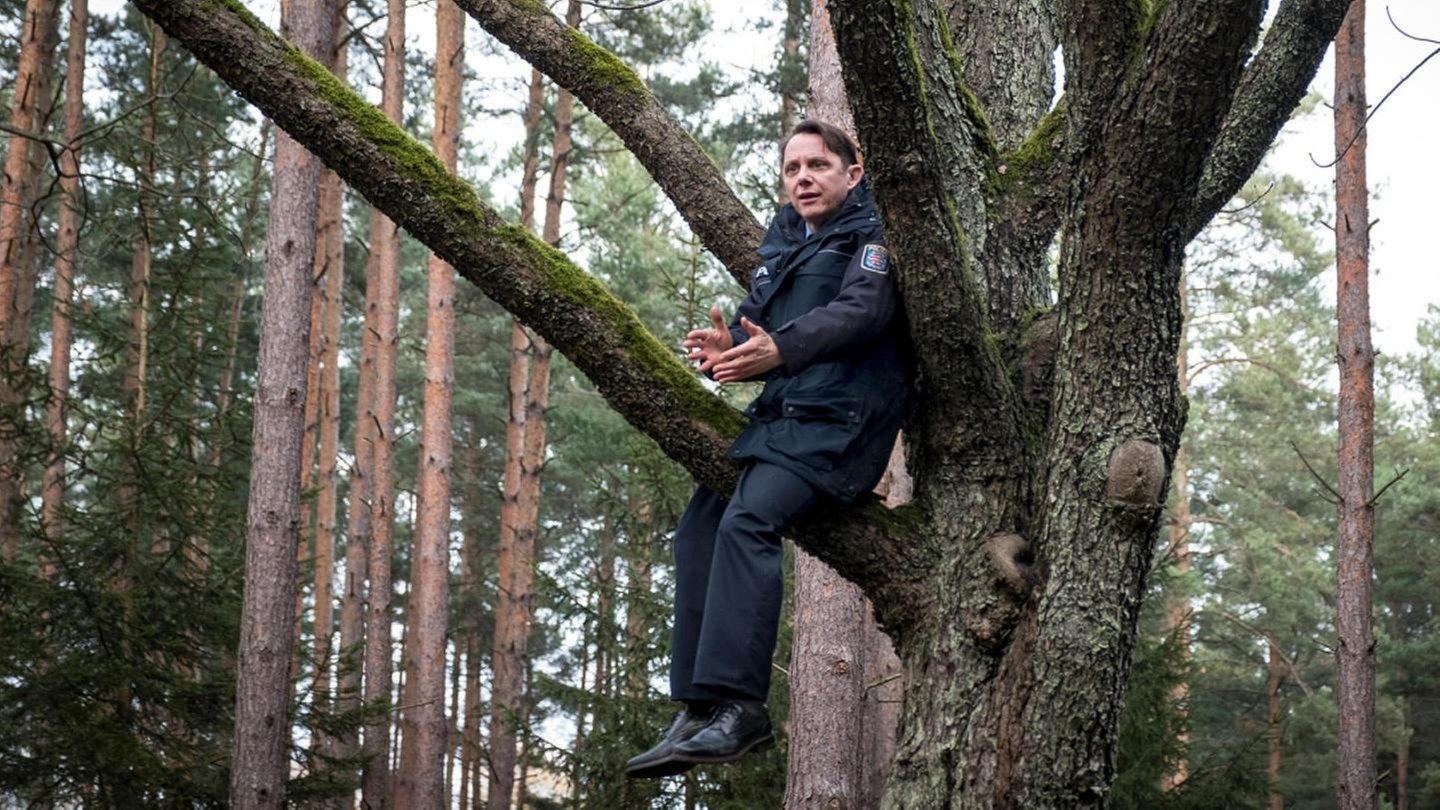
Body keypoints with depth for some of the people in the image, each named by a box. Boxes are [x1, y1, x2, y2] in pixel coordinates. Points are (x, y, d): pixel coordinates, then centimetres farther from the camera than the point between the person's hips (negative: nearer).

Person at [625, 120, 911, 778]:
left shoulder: (873, 237, -1)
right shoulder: (781, 247, 22)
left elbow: (861, 311, -20)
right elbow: (757, 329, 17)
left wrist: (779, 349, -37)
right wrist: (727, 349, -10)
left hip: (839, 421, -9)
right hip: (780, 415, 9)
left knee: (746, 522, -27)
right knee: (699, 528, 2)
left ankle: (740, 706, -33)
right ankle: (700, 709, 2)